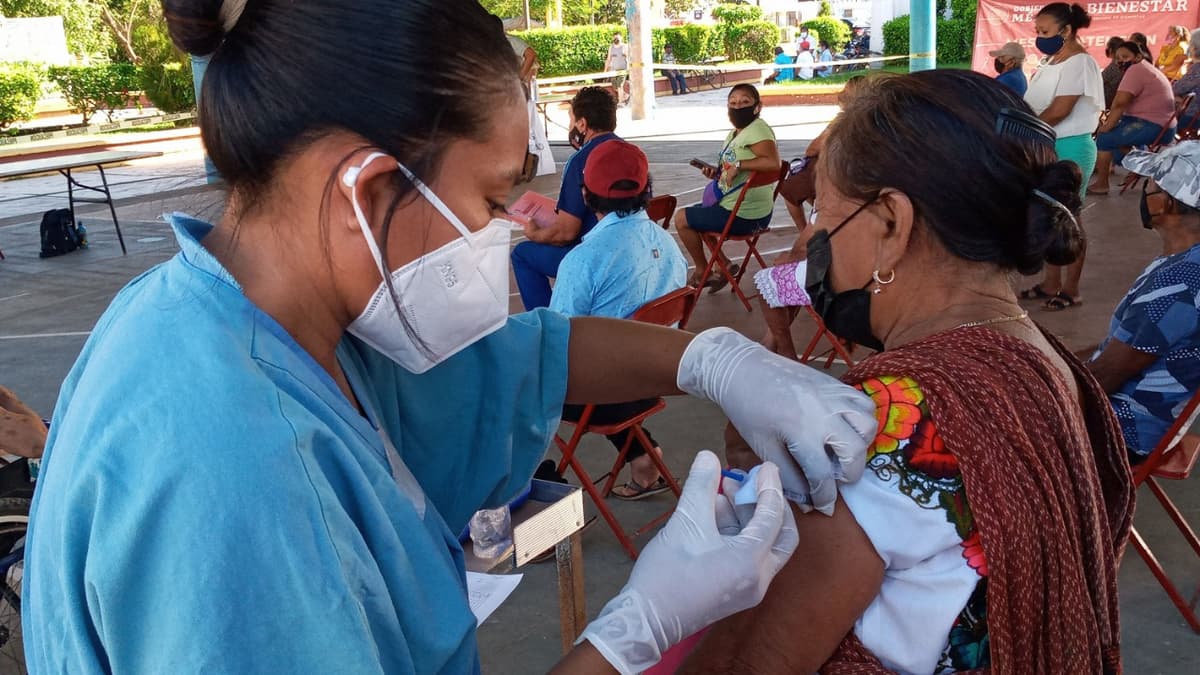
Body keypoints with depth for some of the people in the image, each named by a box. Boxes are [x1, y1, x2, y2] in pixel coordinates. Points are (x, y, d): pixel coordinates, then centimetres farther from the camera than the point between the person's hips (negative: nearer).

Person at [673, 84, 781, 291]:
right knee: (695, 214, 32)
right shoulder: (735, 133, 10)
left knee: (681, 218, 3)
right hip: (740, 206, 11)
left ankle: (702, 270, 19)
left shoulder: (757, 128, -19)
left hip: (743, 215, -11)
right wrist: (718, 172, 5)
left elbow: (773, 163, -35)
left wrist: (738, 165, -28)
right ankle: (724, 265, 23)